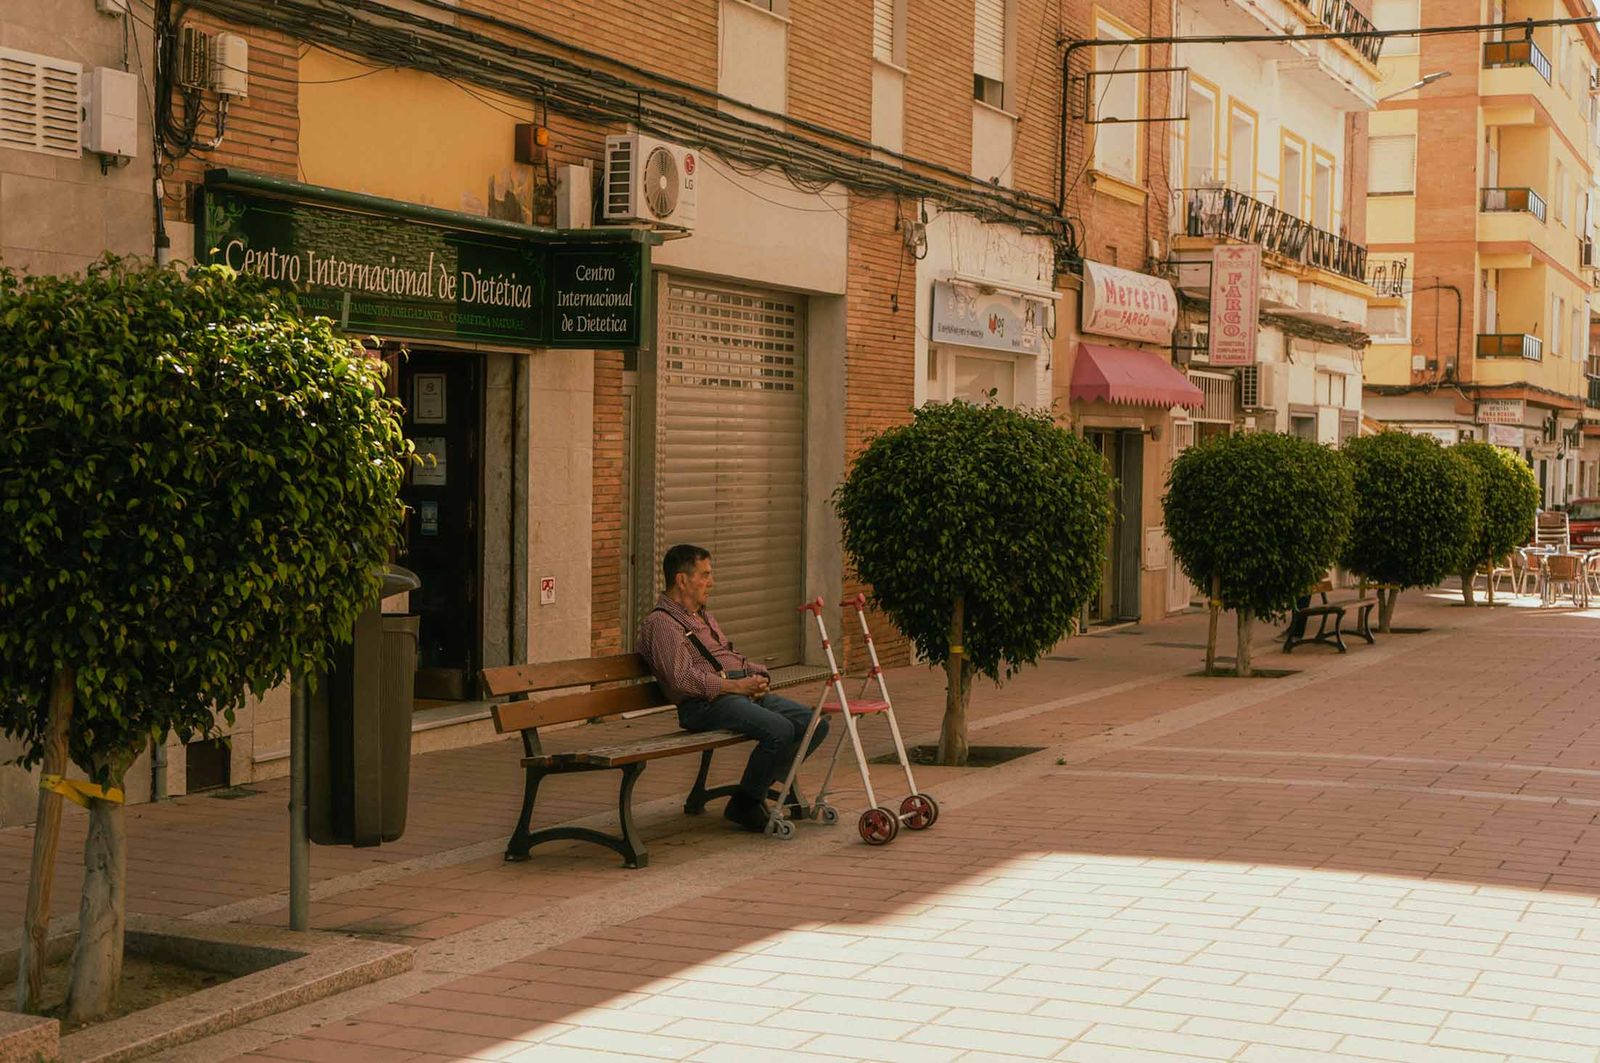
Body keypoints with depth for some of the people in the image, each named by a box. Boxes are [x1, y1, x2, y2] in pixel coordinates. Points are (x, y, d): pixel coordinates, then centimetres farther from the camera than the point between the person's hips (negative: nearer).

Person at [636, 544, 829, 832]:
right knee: (779, 730, -30)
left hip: (745, 692, 10)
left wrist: (758, 676, 7)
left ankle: (766, 782, 12)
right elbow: (682, 678, -18)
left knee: (815, 723, -4)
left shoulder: (704, 617, 26)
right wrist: (735, 686, -17)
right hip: (705, 704, -9)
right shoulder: (661, 622, -6)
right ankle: (744, 804, -11)